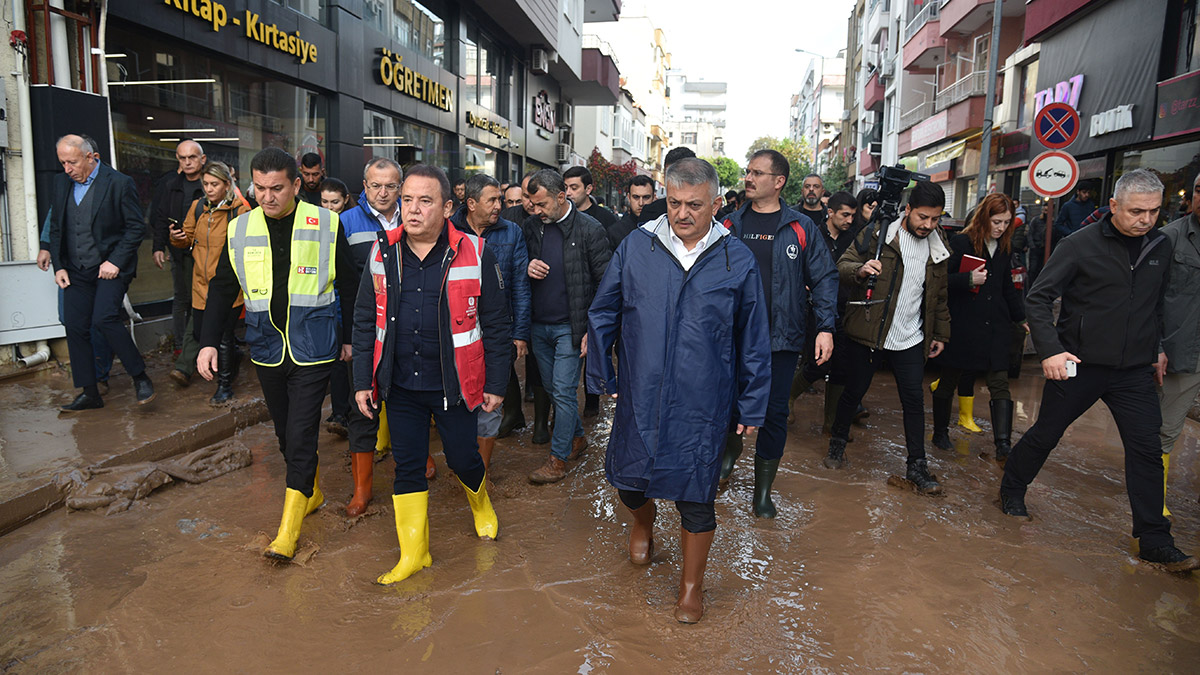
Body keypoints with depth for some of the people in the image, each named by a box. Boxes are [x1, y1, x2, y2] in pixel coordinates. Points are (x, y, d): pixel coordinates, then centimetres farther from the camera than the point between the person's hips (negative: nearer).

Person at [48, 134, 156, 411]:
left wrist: (115, 261, -14)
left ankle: (140, 378, -7)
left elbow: (136, 227, -7)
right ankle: (89, 394, 14)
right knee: (76, 328, 4)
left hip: (111, 268, -6)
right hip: (75, 271, 6)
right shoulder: (62, 182, 10)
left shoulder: (119, 183, -7)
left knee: (104, 319, -23)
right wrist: (58, 266, 7)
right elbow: (56, 228, 17)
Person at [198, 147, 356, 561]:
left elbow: (347, 285, 4)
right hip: (267, 349, 4)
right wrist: (209, 341, 3)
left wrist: (349, 337, 6)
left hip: (312, 349, -4)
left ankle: (289, 529, 3)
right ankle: (311, 493, 38)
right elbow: (222, 289, 11)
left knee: (301, 435, -5)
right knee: (285, 433, 15)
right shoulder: (240, 229, 4)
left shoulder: (326, 224, -5)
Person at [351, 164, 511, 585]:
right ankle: (413, 553, 26)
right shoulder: (382, 253, 0)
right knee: (407, 467, 10)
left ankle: (481, 504, 45)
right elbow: (365, 321, 7)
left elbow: (496, 324, -3)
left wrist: (496, 384, -3)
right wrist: (363, 380, 5)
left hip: (455, 385, -3)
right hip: (400, 386, 3)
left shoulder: (474, 253, -9)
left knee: (462, 458, 10)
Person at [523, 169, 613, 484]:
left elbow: (606, 282, -9)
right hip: (538, 325, 6)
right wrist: (527, 268, -7)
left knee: (563, 391, -4)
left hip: (570, 327, -6)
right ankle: (577, 438, 34)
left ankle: (558, 460, 7)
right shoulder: (532, 226, 5)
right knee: (554, 389, 14)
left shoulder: (589, 230, -10)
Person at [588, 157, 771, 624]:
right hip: (639, 397, 2)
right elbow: (602, 314, 8)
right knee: (627, 479, 13)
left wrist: (752, 406, 6)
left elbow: (753, 340, 4)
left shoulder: (738, 260, -2)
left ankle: (692, 584, 30)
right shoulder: (636, 247, -1)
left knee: (695, 496, 6)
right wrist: (602, 376, 9)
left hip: (701, 405, -1)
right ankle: (643, 519, 50)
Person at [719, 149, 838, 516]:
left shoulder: (800, 228, 0)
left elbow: (824, 277, 1)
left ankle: (763, 489, 20)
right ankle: (731, 445, 44)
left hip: (781, 336, -1)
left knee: (774, 412, 4)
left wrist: (825, 327, -7)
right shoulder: (731, 224, 5)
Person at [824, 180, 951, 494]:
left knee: (914, 400, 4)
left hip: (910, 340, 4)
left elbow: (939, 297, 19)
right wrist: (860, 269, -31)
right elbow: (842, 265, -9)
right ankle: (838, 442, 31)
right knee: (854, 392, 9)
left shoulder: (937, 248, 9)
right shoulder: (876, 236, -7)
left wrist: (941, 333, 19)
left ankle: (917, 466, 14)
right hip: (867, 334, -3)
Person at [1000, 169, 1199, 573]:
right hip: (1079, 363, -4)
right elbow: (1038, 298, -12)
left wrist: (1157, 349, 16)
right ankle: (1012, 490, 32)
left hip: (1134, 370, 4)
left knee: (1147, 449, 2)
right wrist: (1050, 350, -20)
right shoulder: (1082, 244, -11)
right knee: (1045, 435, 8)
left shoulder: (1161, 247, 5)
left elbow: (1158, 305, 19)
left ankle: (1154, 541, 12)